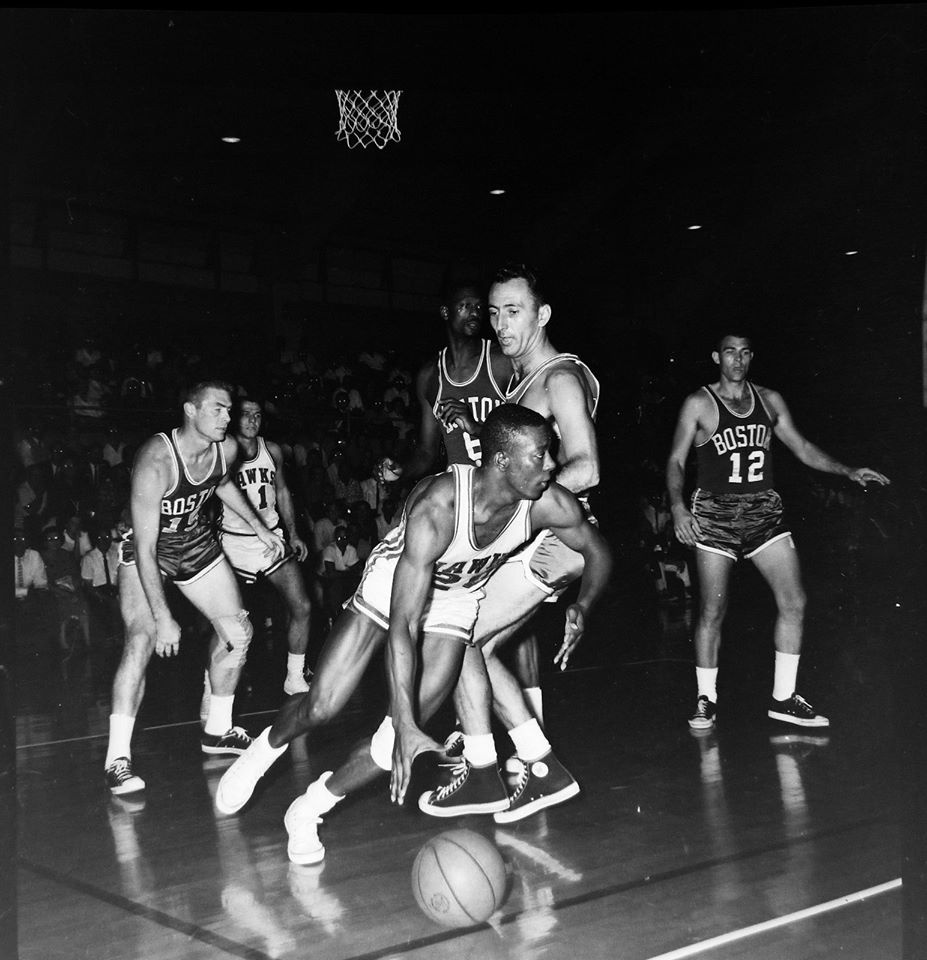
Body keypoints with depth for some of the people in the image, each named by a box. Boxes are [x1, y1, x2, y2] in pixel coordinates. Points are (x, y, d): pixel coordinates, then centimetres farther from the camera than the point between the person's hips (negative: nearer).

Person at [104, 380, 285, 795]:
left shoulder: (227, 449, -14)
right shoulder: (156, 460, -34)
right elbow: (146, 547, -35)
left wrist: (259, 527, 13)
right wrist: (164, 617, -38)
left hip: (196, 542, 7)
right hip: (147, 549, -6)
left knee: (238, 632, 5)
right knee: (143, 637, -27)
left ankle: (217, 730, 25)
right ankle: (117, 758, -22)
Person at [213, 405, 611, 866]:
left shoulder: (550, 505, -27)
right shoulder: (437, 507, -40)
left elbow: (599, 553, -5)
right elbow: (402, 628, -40)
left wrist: (582, 606, -26)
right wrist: (406, 727, -44)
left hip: (457, 599, 4)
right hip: (396, 580, -3)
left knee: (406, 731, -11)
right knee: (321, 708, -8)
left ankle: (308, 810, 10)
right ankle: (265, 748, 28)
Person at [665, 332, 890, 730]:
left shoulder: (769, 400, 12)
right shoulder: (699, 404, 0)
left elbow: (801, 448, 18)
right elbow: (675, 461, -2)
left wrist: (848, 471, 8)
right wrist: (678, 506, -18)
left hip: (764, 511, 4)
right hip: (716, 514, -4)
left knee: (794, 603, -4)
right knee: (712, 612, -2)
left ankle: (783, 698, 8)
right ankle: (706, 700, 14)